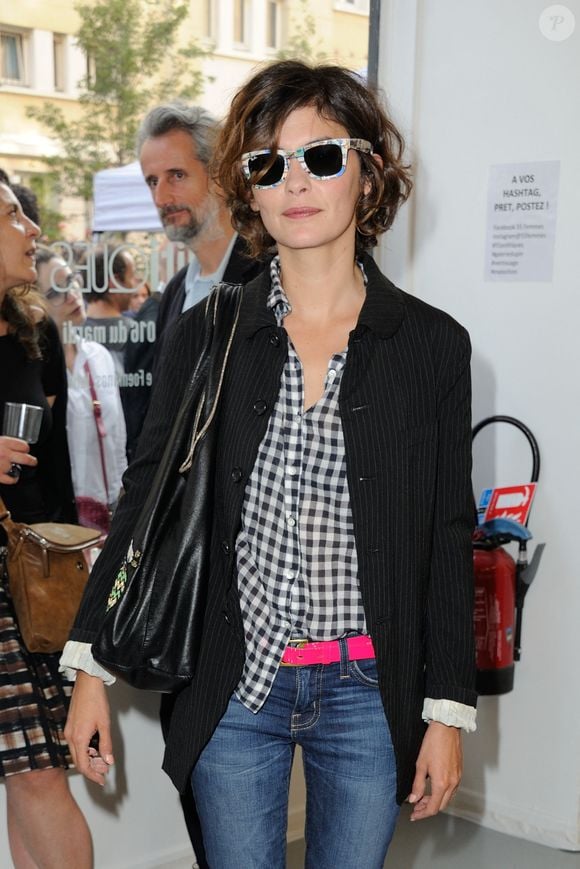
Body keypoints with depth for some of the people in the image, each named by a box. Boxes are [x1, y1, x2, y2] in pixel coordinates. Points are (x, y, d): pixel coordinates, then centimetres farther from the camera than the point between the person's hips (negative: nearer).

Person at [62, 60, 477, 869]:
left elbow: (448, 538, 1)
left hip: (369, 690, 0)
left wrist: (449, 710, 0)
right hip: (235, 685, 0)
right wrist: (91, 666, 0)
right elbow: (144, 499, 3)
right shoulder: (206, 334, -1)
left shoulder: (433, 343, -2)